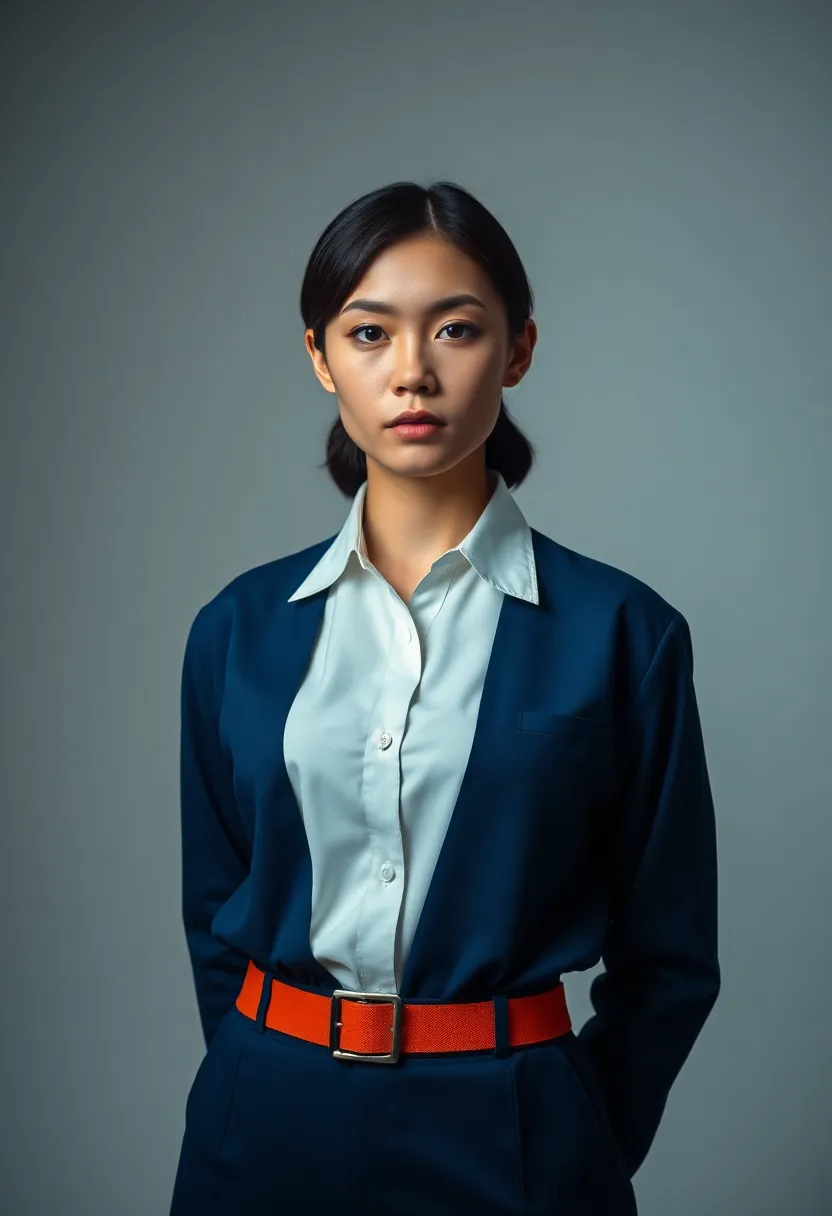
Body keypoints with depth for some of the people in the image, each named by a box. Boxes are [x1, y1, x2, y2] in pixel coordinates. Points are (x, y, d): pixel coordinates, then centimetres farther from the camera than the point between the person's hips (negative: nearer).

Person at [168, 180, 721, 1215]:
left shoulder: (623, 633, -8)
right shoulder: (239, 628, 0)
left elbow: (665, 957, -1)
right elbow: (215, 916, 9)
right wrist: (267, 1091, 8)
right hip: (267, 1129, 3)